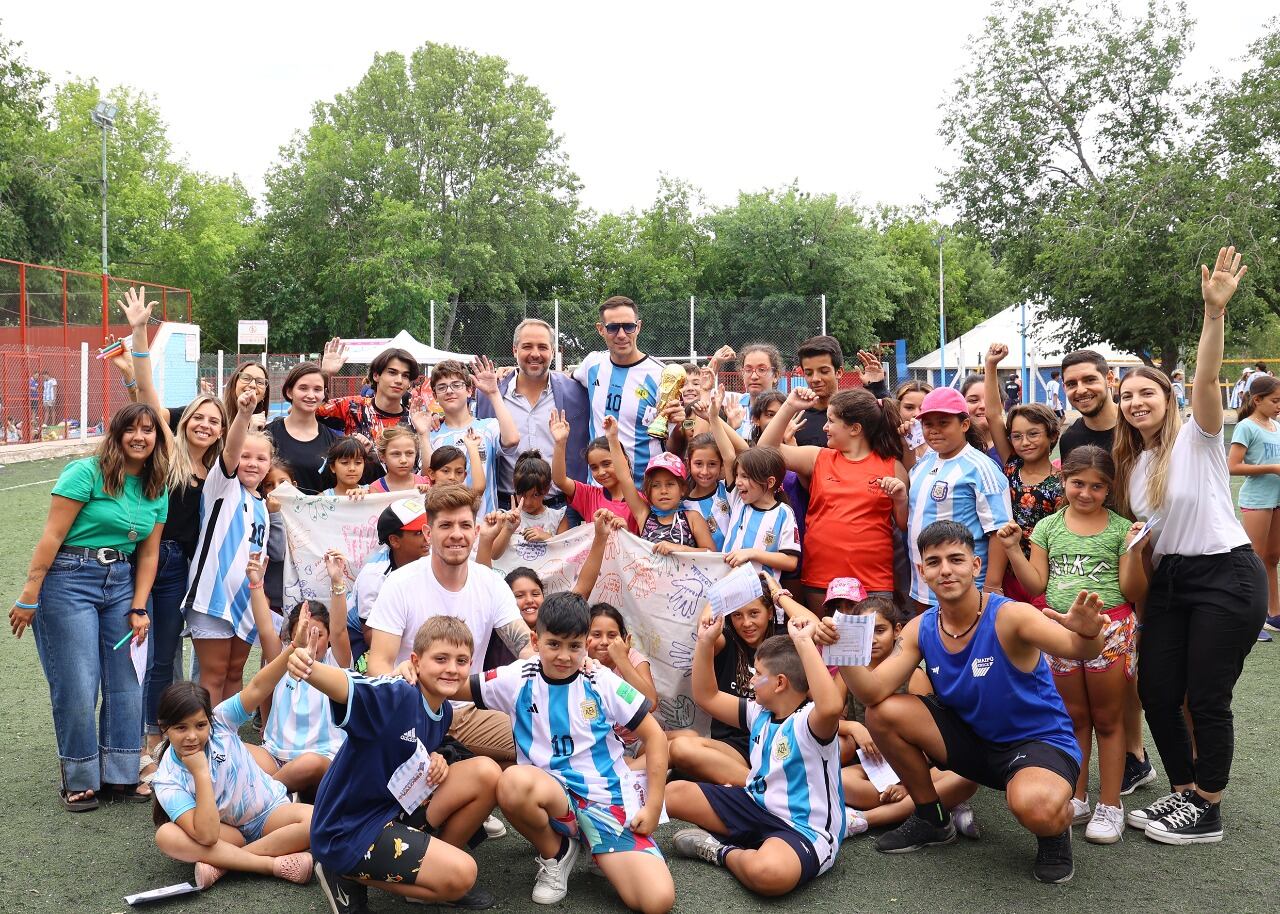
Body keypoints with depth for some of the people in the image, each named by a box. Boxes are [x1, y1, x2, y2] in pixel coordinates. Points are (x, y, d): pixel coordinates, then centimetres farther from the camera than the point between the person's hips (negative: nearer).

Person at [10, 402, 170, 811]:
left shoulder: (157, 490, 8)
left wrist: (139, 608, 3)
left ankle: (120, 775, 20)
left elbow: (148, 554, 9)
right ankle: (79, 781, 16)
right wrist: (29, 597, -13)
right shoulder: (86, 473, -10)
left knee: (127, 683, 6)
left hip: (121, 583, 6)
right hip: (70, 580, -6)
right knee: (77, 687, -2)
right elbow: (52, 536, -12)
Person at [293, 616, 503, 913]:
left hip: (396, 807, 8)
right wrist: (308, 668, -66)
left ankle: (436, 862, 11)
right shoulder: (396, 696, -23)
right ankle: (347, 876, -1)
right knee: (460, 875, -21)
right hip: (347, 830, -8)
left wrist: (435, 761, -2)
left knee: (486, 772, -7)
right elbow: (344, 686, -43)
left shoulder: (443, 712, 3)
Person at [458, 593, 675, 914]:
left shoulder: (602, 682, -4)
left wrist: (653, 806, -3)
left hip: (610, 798, -1)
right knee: (514, 781, -37)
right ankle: (555, 853, -4)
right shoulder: (518, 679, -3)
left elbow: (654, 736, 2)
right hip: (550, 793, 1)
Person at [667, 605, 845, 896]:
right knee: (675, 793, 2)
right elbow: (706, 697, 15)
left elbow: (832, 706, -46)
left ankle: (721, 852, -10)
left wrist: (804, 642, -45)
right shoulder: (760, 713, 8)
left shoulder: (809, 721, -20)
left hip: (803, 828, -8)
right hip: (756, 807, 8)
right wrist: (705, 642, 4)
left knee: (768, 872, -42)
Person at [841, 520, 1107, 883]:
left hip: (1040, 741, -5)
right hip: (973, 737, 5)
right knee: (883, 714, -13)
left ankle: (1056, 830, 3)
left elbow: (1079, 650, -35)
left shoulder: (1009, 616, -22)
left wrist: (1087, 634, -60)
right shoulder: (920, 629, -6)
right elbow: (874, 692, -15)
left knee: (1035, 806, -39)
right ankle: (932, 819, 10)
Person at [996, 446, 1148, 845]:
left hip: (1109, 629, -3)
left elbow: (1133, 592, -5)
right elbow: (1036, 585, 3)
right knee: (1074, 718, 14)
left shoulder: (1120, 528, -2)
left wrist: (1134, 550, -18)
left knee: (1107, 720, 6)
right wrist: (1013, 549, -8)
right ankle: (1077, 799, 24)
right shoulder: (1048, 527, 6)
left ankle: (1109, 805, 15)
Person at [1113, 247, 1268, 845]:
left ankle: (1207, 813, 13)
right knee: (1156, 693, 5)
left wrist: (1214, 312, -39)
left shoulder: (1196, 438, -6)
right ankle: (1183, 793, 24)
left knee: (1206, 699, -2)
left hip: (1226, 576, -7)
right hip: (1168, 580, 7)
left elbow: (1206, 379, -26)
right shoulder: (1131, 464, 13)